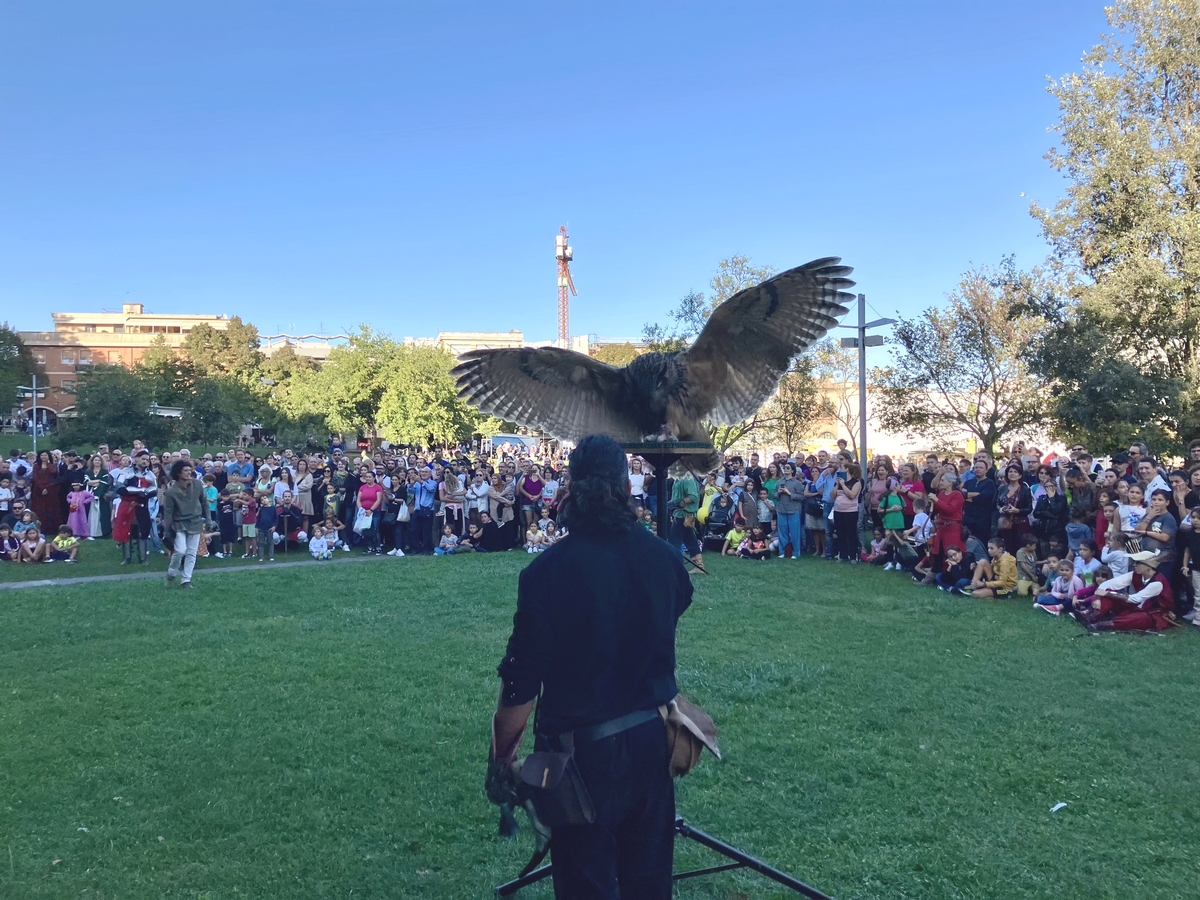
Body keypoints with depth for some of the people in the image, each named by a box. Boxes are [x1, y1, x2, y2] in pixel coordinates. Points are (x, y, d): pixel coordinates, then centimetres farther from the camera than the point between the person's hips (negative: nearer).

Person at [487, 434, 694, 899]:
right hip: (653, 738, 4)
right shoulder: (663, 556, -7)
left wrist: (501, 758, -2)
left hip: (584, 749, -4)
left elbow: (521, 682, -16)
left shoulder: (549, 569, -19)